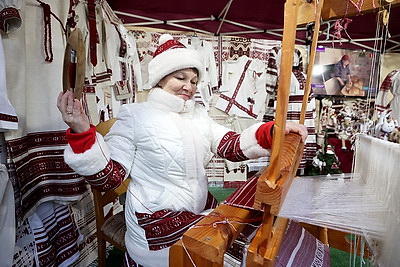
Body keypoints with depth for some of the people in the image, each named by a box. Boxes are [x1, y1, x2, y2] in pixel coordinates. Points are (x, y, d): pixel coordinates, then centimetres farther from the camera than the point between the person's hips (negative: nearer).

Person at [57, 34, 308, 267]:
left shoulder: (198, 114, 8)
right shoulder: (136, 116, -9)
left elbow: (233, 146, -5)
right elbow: (110, 177, -13)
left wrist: (273, 131, -20)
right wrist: (81, 132, -26)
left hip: (201, 208, 7)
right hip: (156, 220, -7)